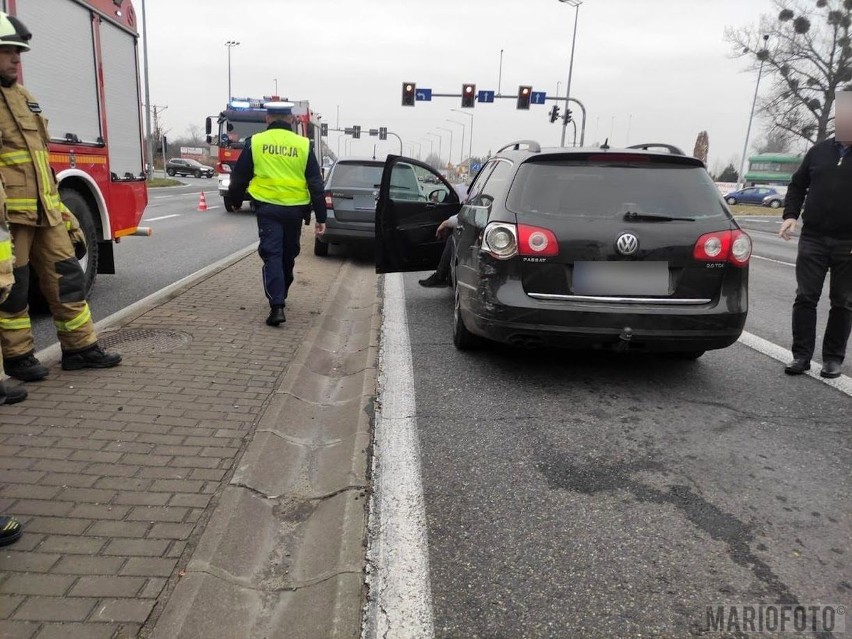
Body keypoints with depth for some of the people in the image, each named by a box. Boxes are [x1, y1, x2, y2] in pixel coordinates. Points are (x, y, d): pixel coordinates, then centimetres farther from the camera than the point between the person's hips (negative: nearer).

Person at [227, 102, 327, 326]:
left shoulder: (255, 142, 1)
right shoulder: (303, 145, 2)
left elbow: (239, 176, 7)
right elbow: (316, 184, 1)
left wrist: (236, 200, 25)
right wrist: (320, 217, 4)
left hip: (267, 208, -1)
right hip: (295, 209, 2)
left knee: (272, 255, -2)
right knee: (288, 255, 18)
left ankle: (276, 306, -15)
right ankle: (280, 296, 34)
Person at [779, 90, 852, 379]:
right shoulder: (819, 151, 9)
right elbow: (798, 185, 15)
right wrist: (790, 215, 0)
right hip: (813, 238, 2)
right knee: (805, 298, 0)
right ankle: (801, 355, 6)